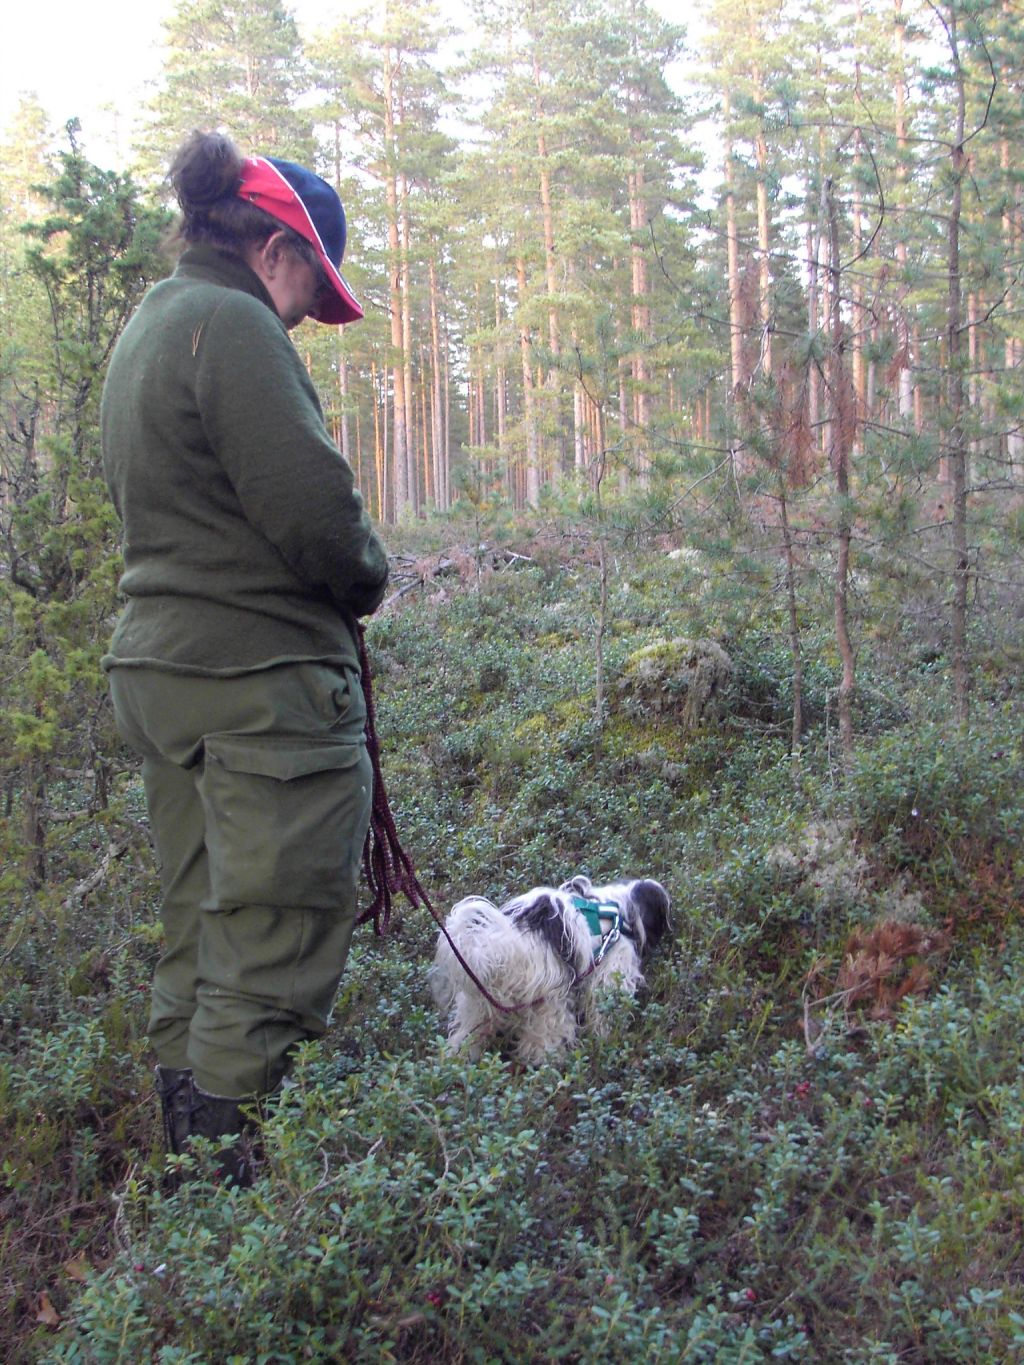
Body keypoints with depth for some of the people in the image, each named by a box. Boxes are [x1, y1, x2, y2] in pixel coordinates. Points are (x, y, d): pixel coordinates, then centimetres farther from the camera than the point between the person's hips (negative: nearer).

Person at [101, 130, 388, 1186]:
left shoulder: (144, 330, 19)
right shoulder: (232, 324, -11)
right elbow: (310, 504, -19)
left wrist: (337, 578, 14)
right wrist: (367, 581, 2)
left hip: (155, 666, 10)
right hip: (262, 678, -10)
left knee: (197, 942, 15)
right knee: (273, 952, -4)